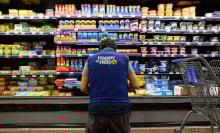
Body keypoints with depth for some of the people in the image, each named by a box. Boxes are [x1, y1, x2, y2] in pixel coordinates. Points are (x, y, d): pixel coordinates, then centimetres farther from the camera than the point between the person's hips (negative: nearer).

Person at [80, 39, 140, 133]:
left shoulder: (91, 59, 7)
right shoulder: (124, 58, 6)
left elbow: (83, 87, 4)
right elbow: (135, 85, 4)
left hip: (96, 108, 1)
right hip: (120, 108, 0)